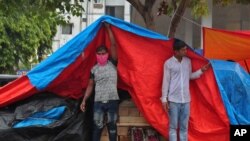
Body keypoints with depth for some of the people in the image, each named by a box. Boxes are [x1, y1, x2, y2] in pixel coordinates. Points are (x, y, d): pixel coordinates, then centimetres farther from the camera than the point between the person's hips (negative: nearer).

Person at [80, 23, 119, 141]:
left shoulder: (112, 64, 1)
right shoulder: (94, 69, 8)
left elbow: (113, 45, -6)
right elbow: (90, 86, 11)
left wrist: (108, 28, -5)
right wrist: (84, 100, 4)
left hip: (112, 100, -1)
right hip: (98, 102, 1)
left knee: (112, 126, 4)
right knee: (97, 126, -1)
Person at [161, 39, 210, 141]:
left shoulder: (188, 61, 7)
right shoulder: (168, 63, -6)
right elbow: (166, 82, -4)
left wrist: (201, 70, 6)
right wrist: (164, 99, -6)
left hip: (186, 99, 4)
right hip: (173, 100, -4)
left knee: (184, 127, 8)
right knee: (173, 126, 0)